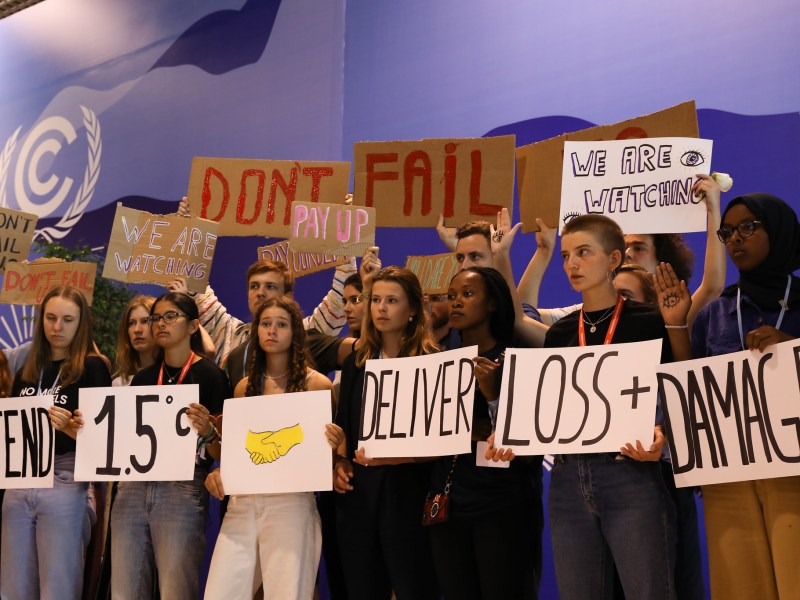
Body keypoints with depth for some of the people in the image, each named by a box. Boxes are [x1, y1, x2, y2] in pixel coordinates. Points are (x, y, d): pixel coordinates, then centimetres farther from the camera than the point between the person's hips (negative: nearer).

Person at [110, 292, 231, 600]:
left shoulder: (210, 375, -2)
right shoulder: (143, 378, 14)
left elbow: (221, 453, -5)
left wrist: (207, 432, -25)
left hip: (183, 490, -5)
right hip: (133, 488, 5)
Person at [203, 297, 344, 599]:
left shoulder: (317, 384, 1)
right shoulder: (245, 387, 13)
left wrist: (335, 443, -18)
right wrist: (219, 472, 1)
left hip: (290, 503, -4)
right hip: (242, 504, 4)